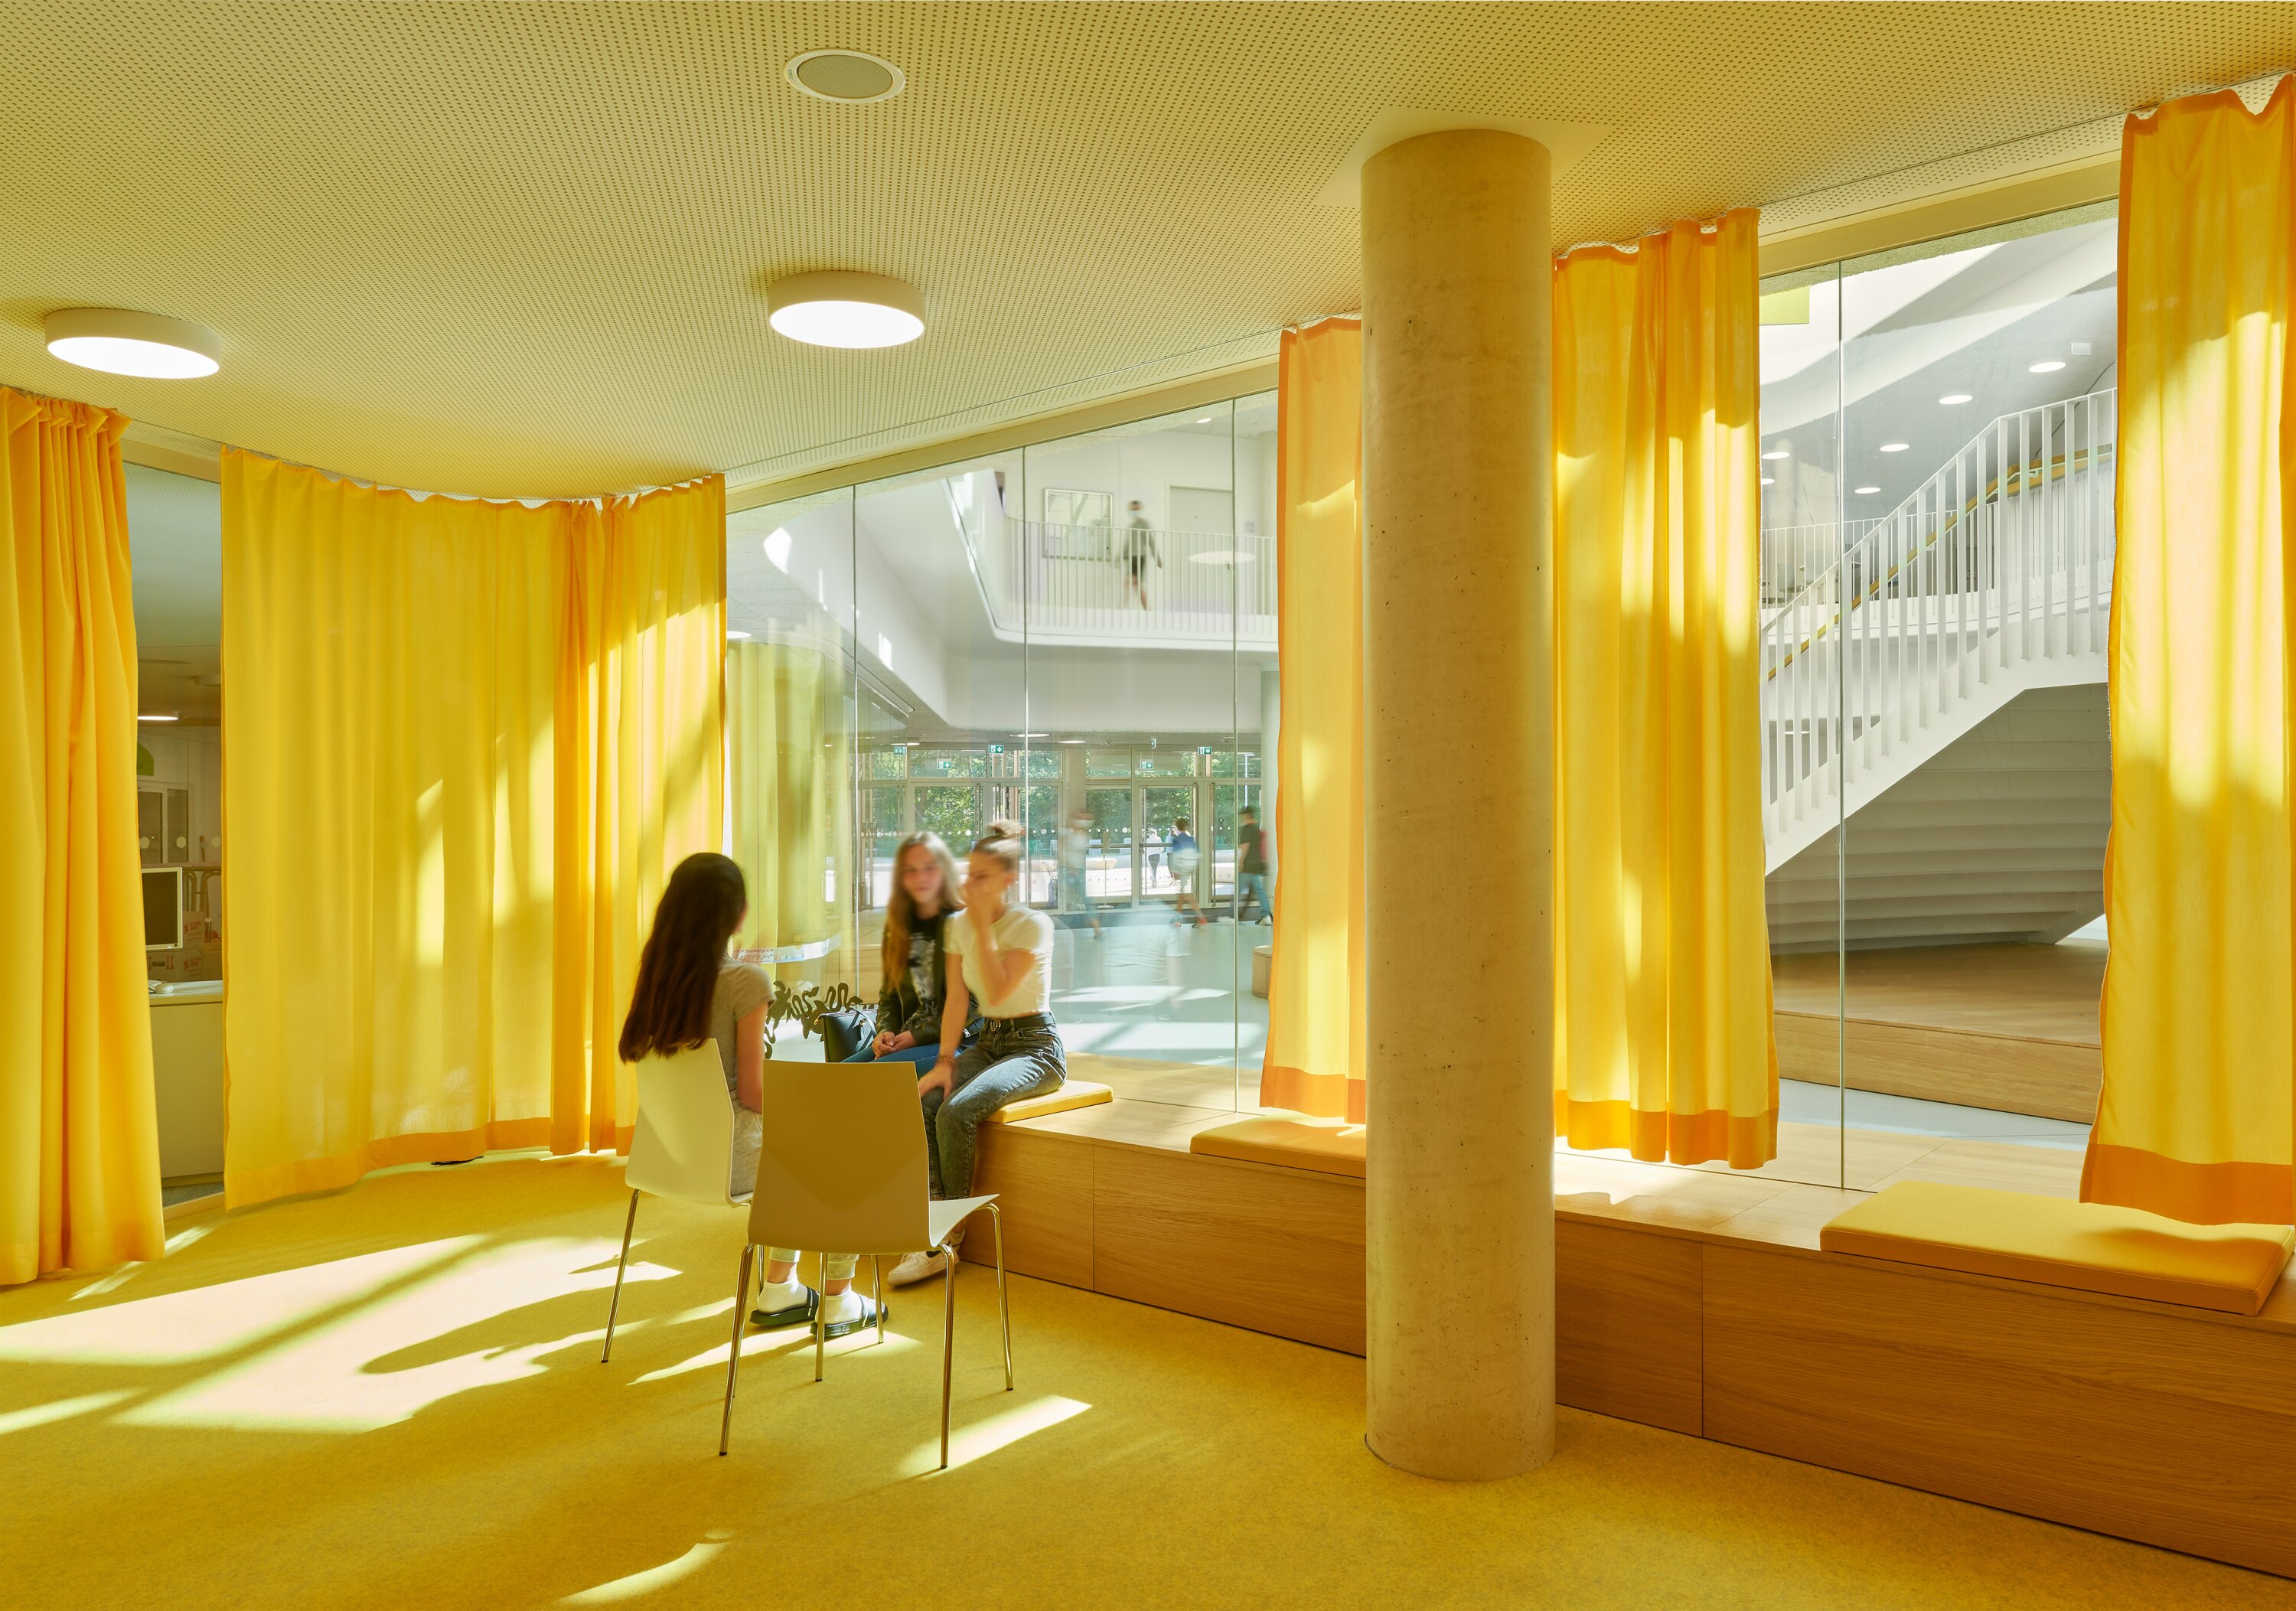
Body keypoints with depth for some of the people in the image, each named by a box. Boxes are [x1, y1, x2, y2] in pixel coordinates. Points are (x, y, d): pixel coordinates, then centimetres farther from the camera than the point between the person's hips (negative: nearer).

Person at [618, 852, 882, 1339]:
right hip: (729, 1155, -7)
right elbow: (753, 1092, -18)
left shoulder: (657, 972, -1)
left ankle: (779, 1289, 37)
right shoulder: (746, 981, -21)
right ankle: (837, 1302, 25)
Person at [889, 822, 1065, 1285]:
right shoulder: (959, 925, 7)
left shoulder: (1033, 925, -11)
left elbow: (997, 991, -22)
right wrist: (945, 1061, -10)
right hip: (987, 1042, 6)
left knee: (956, 1112, -29)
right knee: (920, 1105, -23)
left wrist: (983, 926, -19)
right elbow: (957, 1000, 2)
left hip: (1035, 1046, -6)